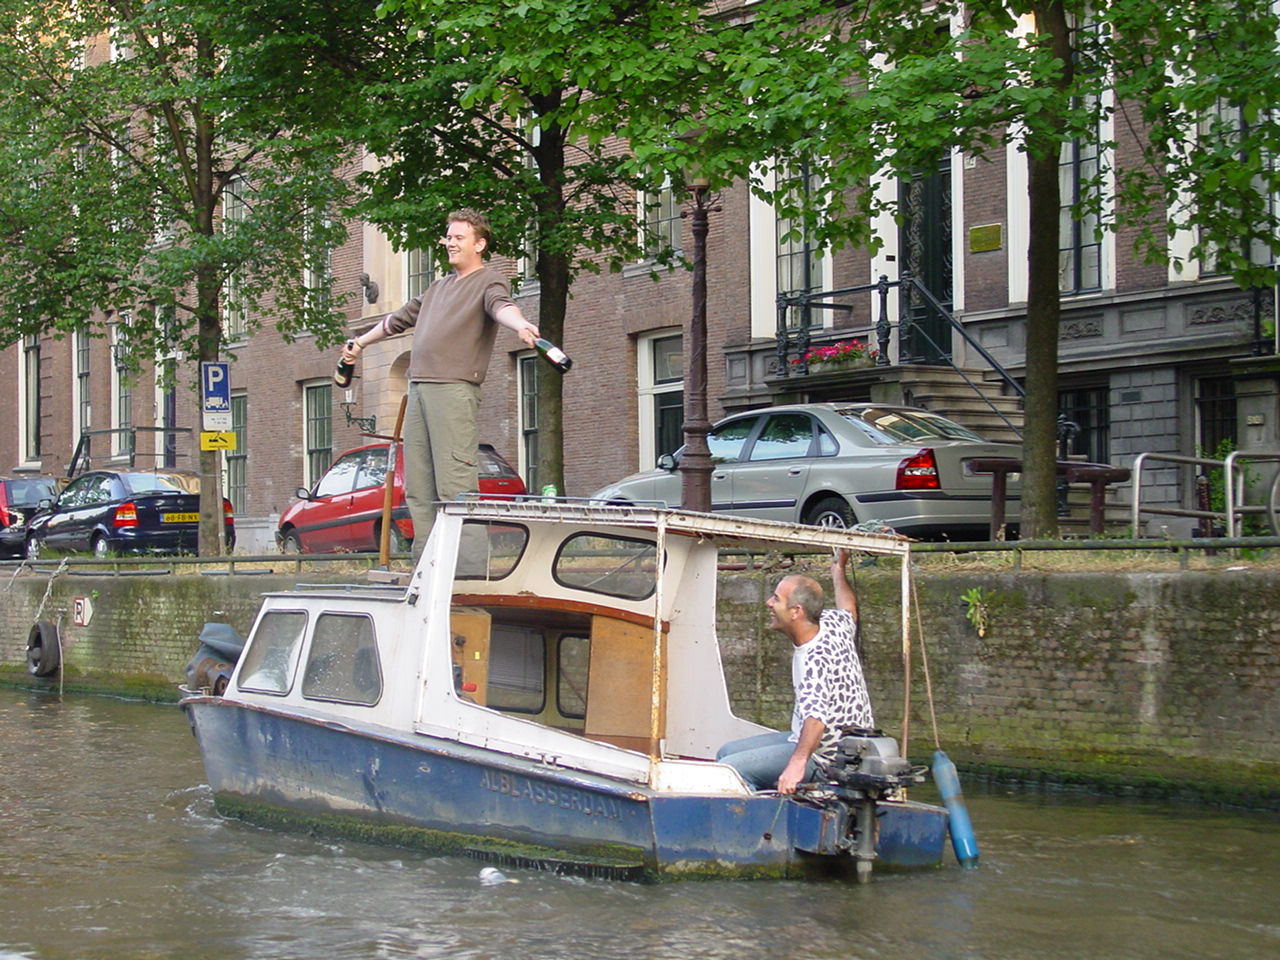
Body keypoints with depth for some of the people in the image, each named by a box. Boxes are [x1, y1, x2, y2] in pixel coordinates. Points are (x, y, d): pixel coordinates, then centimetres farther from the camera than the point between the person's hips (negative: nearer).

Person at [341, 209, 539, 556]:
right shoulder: (440, 286, 26)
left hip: (455, 390, -8)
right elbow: (400, 318, 40)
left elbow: (501, 306, -22)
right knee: (418, 486, 4)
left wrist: (521, 326, -44)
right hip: (419, 390, 8)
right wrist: (361, 342, 51)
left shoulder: (489, 281, 1)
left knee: (454, 482, -16)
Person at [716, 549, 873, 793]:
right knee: (727, 752, 17)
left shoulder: (817, 659, -26)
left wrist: (797, 763, -54)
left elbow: (817, 715, -42)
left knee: (730, 768, -26)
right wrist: (839, 570, 47)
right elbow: (849, 608, 28)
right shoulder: (833, 624, 2)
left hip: (826, 757, -11)